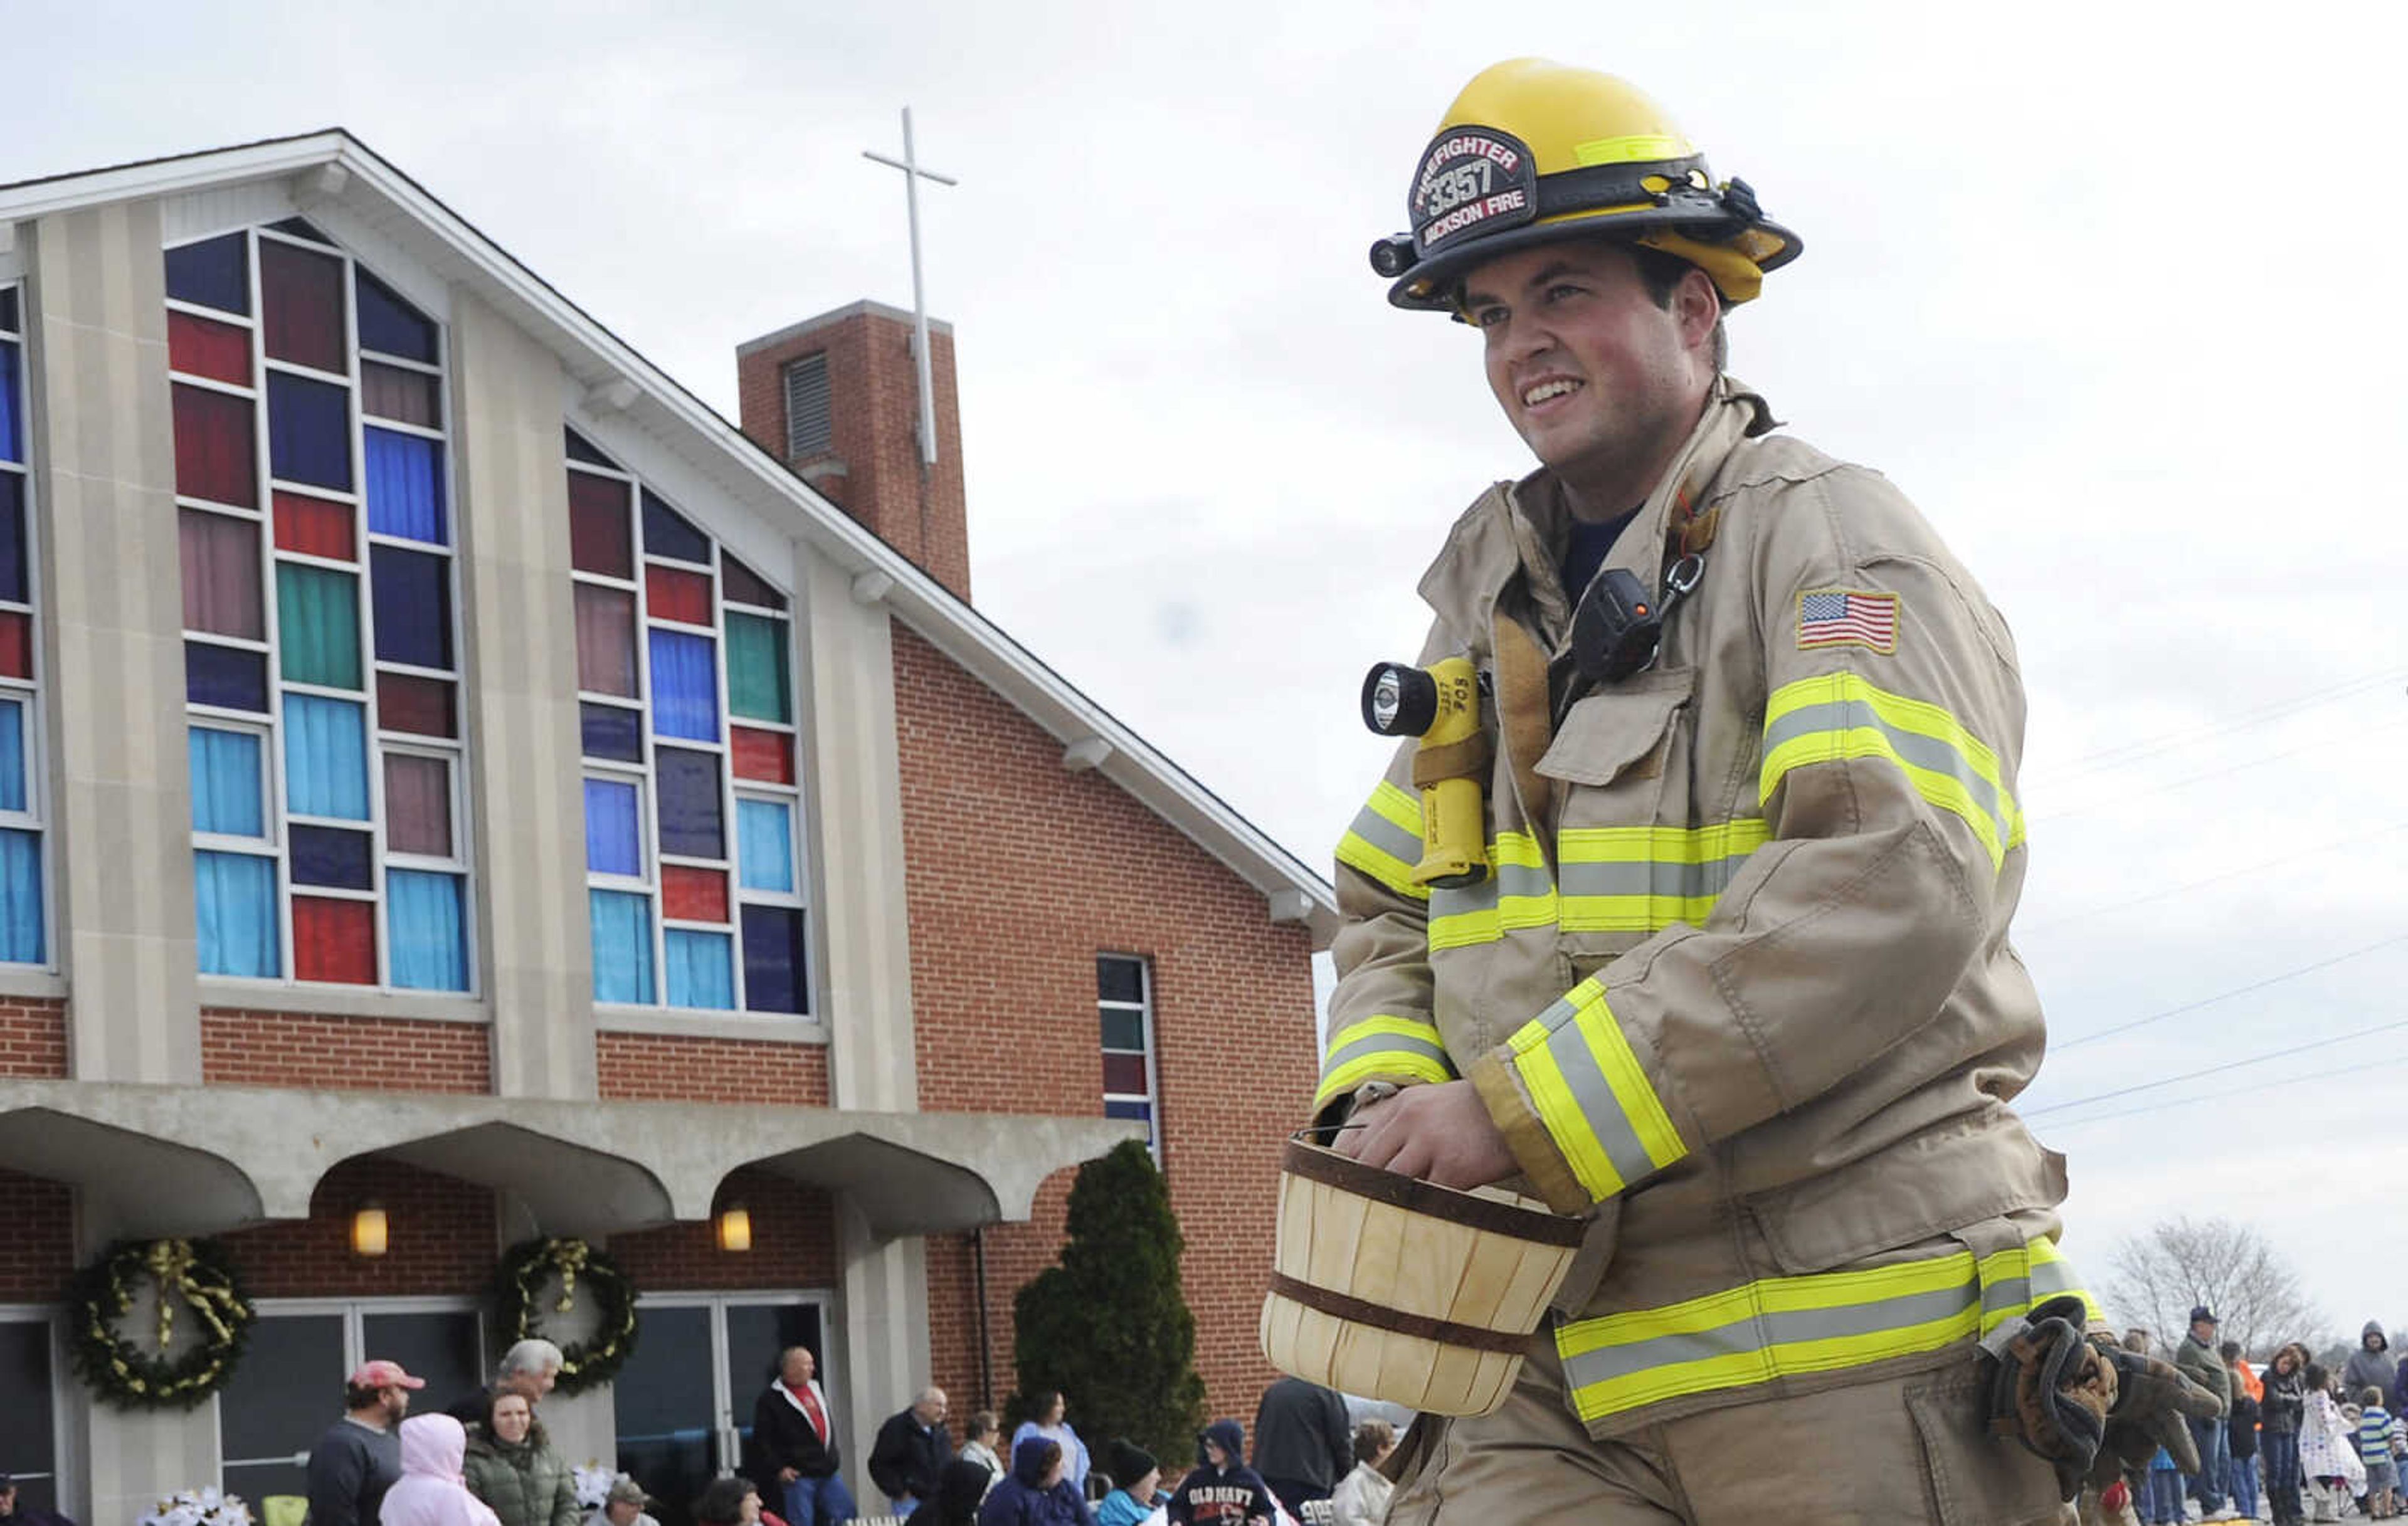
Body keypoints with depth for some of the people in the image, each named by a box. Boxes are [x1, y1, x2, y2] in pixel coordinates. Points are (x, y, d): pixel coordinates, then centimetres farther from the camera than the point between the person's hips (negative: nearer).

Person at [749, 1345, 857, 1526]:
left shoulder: (816, 1389, 15)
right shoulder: (771, 1399, -8)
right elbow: (762, 1441, -11)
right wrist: (778, 1468, -15)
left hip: (828, 1472, 7)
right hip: (798, 1475, -7)